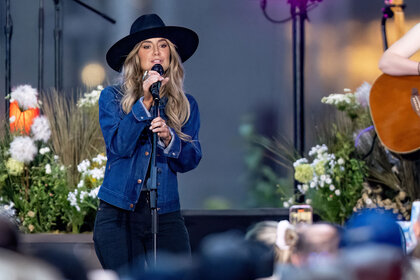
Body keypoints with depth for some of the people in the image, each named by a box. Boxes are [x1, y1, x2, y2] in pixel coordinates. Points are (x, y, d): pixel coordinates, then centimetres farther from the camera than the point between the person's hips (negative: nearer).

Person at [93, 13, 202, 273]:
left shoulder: (186, 105, 13)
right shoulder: (112, 97, 7)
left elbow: (191, 161, 5)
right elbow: (119, 146, -9)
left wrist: (168, 138, -14)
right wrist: (145, 102, -15)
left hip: (166, 215, 2)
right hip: (119, 213, -1)